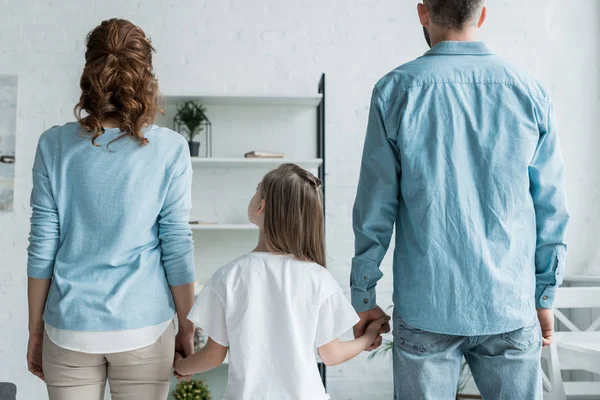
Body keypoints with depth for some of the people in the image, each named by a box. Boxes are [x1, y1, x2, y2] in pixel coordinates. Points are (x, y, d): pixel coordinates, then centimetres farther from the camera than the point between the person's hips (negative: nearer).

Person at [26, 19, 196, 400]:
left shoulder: (55, 144, -5)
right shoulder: (170, 148, -8)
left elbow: (42, 247, -2)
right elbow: (177, 248, -7)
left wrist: (35, 330, 9)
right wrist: (187, 328, 5)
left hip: (70, 329, 1)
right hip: (144, 328, -1)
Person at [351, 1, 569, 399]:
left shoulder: (396, 90, -6)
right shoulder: (531, 93, -1)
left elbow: (375, 208, -5)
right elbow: (551, 209, 2)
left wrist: (364, 298, 4)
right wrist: (545, 297, 12)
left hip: (426, 307, -1)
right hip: (510, 307, 2)